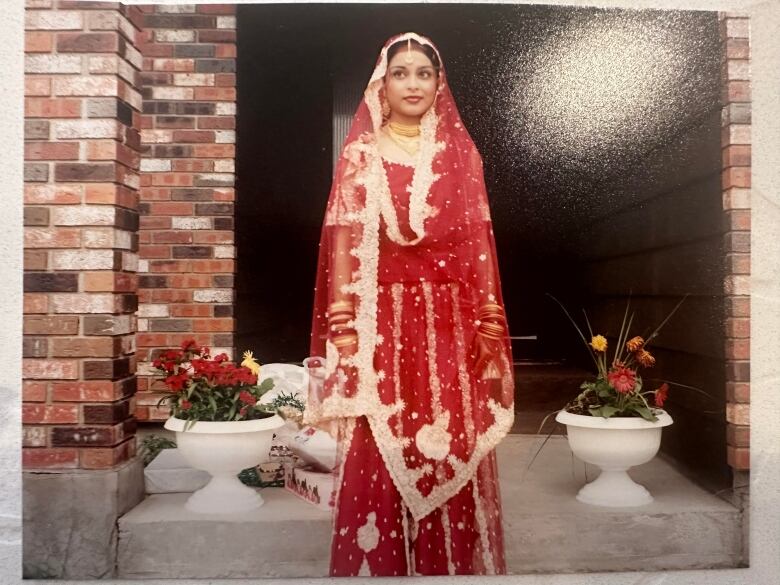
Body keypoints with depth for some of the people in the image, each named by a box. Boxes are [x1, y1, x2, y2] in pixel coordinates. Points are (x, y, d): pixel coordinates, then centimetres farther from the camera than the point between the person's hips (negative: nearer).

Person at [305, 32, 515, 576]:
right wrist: (342, 324, -10)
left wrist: (490, 321, 0)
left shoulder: (460, 152, 11)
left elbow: (478, 241, 8)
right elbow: (344, 240, -1)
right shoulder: (361, 153, 6)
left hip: (448, 317, 2)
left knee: (452, 448, 4)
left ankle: (453, 563, 20)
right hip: (382, 316, -1)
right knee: (378, 451, 0)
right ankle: (378, 564, 15)